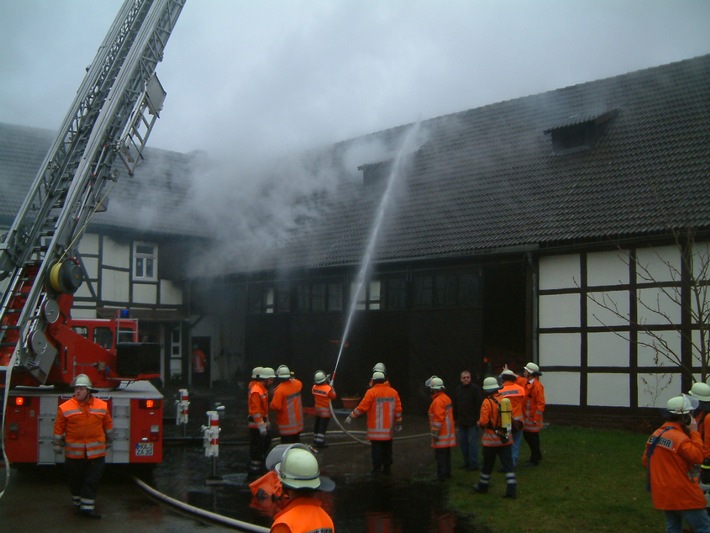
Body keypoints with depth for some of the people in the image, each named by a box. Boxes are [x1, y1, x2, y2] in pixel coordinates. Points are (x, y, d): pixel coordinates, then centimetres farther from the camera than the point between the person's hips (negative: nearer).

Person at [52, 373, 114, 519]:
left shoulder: (101, 406, 1)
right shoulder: (65, 408, -4)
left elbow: (108, 425, 13)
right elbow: (59, 428, 1)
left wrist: (108, 441, 18)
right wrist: (57, 446, 3)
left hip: (96, 451, 1)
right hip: (74, 452, -1)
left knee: (92, 480, 0)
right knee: (76, 479, 11)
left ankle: (87, 507, 7)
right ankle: (77, 503, 30)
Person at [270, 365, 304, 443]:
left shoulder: (279, 390, -24)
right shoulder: (297, 384, -2)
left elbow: (275, 406, -24)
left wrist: (271, 404, -4)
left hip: (286, 423, -7)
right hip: (298, 421, 7)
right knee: (296, 442, 20)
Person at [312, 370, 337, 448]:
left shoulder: (314, 387, -8)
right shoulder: (328, 388, -24)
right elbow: (334, 397, -10)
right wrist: (332, 388, 1)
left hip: (317, 409, 6)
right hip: (325, 410, -6)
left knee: (317, 425, 18)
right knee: (323, 426, -2)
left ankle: (315, 440, 28)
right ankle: (320, 442, -3)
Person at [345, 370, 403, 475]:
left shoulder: (371, 392, -10)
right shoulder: (393, 392, 4)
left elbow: (362, 407, -12)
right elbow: (398, 409, 5)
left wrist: (351, 417, -3)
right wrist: (398, 423, 13)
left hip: (376, 429, -5)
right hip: (389, 429, 5)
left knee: (376, 448, 0)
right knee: (387, 449, 15)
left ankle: (377, 469, -1)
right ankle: (387, 468, 20)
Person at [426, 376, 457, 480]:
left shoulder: (438, 401, -19)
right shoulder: (446, 398, 11)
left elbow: (438, 418, -23)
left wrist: (435, 433, -19)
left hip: (441, 434, -9)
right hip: (448, 432, 9)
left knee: (440, 455, -3)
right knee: (446, 454, 16)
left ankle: (442, 475, -1)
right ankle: (447, 473, 23)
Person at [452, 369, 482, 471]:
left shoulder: (475, 388, -7)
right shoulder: (458, 389, 12)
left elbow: (479, 405, -10)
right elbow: (455, 406, 17)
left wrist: (478, 419, -14)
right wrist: (455, 419, 14)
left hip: (472, 422, -7)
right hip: (461, 422, 7)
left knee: (472, 442, -4)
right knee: (462, 443, 11)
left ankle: (473, 464, 2)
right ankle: (467, 462, 21)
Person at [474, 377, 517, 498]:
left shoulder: (487, 402, -16)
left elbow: (484, 421, -20)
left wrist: (479, 423, 1)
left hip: (491, 439, -4)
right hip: (505, 438, 4)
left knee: (487, 464, 12)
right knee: (508, 464, 4)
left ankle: (483, 486, 28)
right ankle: (511, 489, -1)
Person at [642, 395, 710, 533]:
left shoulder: (656, 434, 6)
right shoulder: (679, 438, -21)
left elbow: (645, 460, 11)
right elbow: (697, 457, -17)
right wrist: (694, 433, -13)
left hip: (663, 494, 8)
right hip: (682, 495, -8)